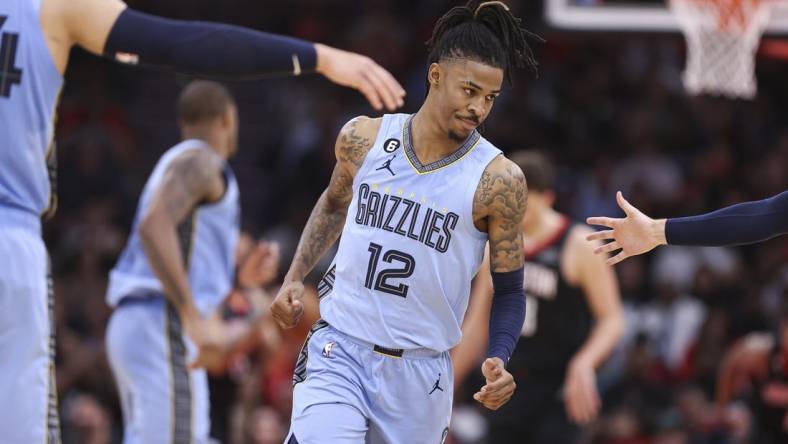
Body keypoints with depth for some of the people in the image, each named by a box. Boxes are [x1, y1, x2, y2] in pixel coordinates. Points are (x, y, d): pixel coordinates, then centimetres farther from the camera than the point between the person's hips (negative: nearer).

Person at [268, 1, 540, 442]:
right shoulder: (363, 138, -1)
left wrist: (499, 361, -17)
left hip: (421, 373, 0)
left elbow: (509, 290, -1)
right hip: (339, 354, 0)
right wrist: (294, 279, 11)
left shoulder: (498, 181, -8)